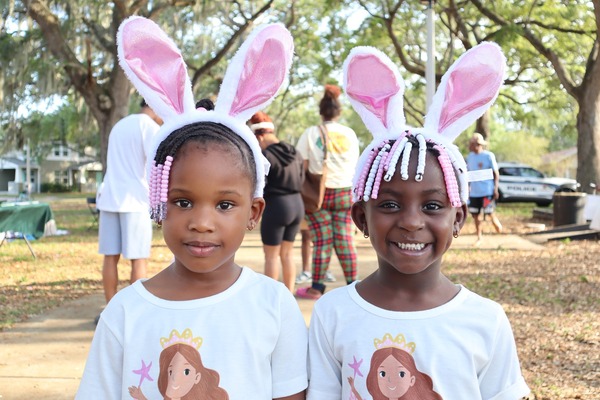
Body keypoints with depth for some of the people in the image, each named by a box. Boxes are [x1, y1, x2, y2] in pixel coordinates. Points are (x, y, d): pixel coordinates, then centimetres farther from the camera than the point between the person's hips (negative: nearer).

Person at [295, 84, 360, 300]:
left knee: (322, 241, 0)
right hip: (344, 192, 2)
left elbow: (302, 166, -8)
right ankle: (352, 284, 10)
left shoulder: (311, 133, -5)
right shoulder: (350, 134, 4)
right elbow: (354, 165, 12)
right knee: (345, 239, 6)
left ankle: (317, 288, 7)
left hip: (319, 193, -2)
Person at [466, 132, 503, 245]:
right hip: (474, 192, 5)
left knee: (489, 213, -6)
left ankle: (498, 226, 24)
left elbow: (496, 173, -3)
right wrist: (468, 188, 15)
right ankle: (479, 237, 17)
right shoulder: (470, 157, 9)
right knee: (475, 215, 6)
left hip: (487, 191, -5)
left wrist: (496, 189, -9)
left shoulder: (488, 156, -7)